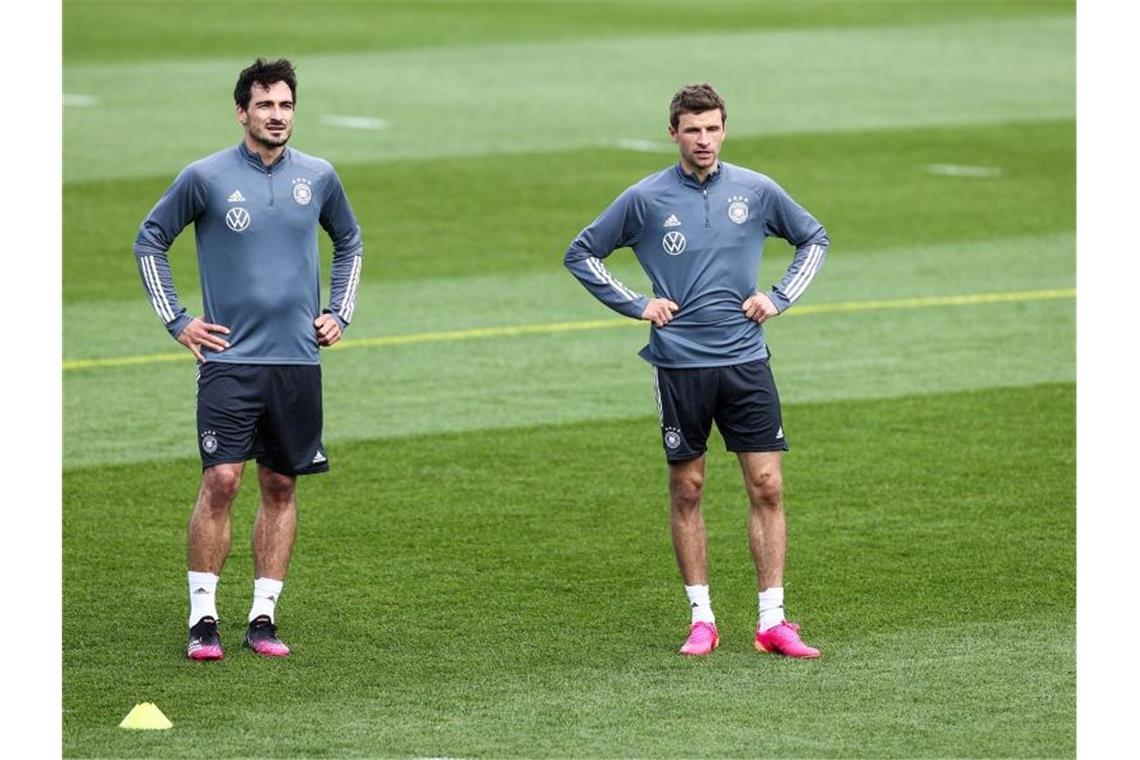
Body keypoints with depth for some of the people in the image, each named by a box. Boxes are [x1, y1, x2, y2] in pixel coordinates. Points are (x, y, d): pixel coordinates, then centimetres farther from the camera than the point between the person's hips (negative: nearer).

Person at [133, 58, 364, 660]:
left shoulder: (318, 178, 6)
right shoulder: (205, 178, -3)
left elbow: (349, 242, 24)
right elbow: (149, 242, 8)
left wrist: (338, 313, 14)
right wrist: (176, 321, 3)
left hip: (298, 361, 3)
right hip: (229, 357, -3)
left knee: (280, 487, 5)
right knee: (221, 482, -11)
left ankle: (263, 616, 11)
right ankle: (203, 617, -4)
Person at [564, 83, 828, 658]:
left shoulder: (757, 192, 3)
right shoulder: (645, 199, -1)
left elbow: (814, 238, 19)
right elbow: (581, 254, 9)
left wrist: (780, 298, 7)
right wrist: (636, 305, 1)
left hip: (746, 361, 1)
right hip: (679, 366, -1)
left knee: (767, 487, -3)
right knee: (687, 489, 3)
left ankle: (773, 622, 0)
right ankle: (701, 619, 12)